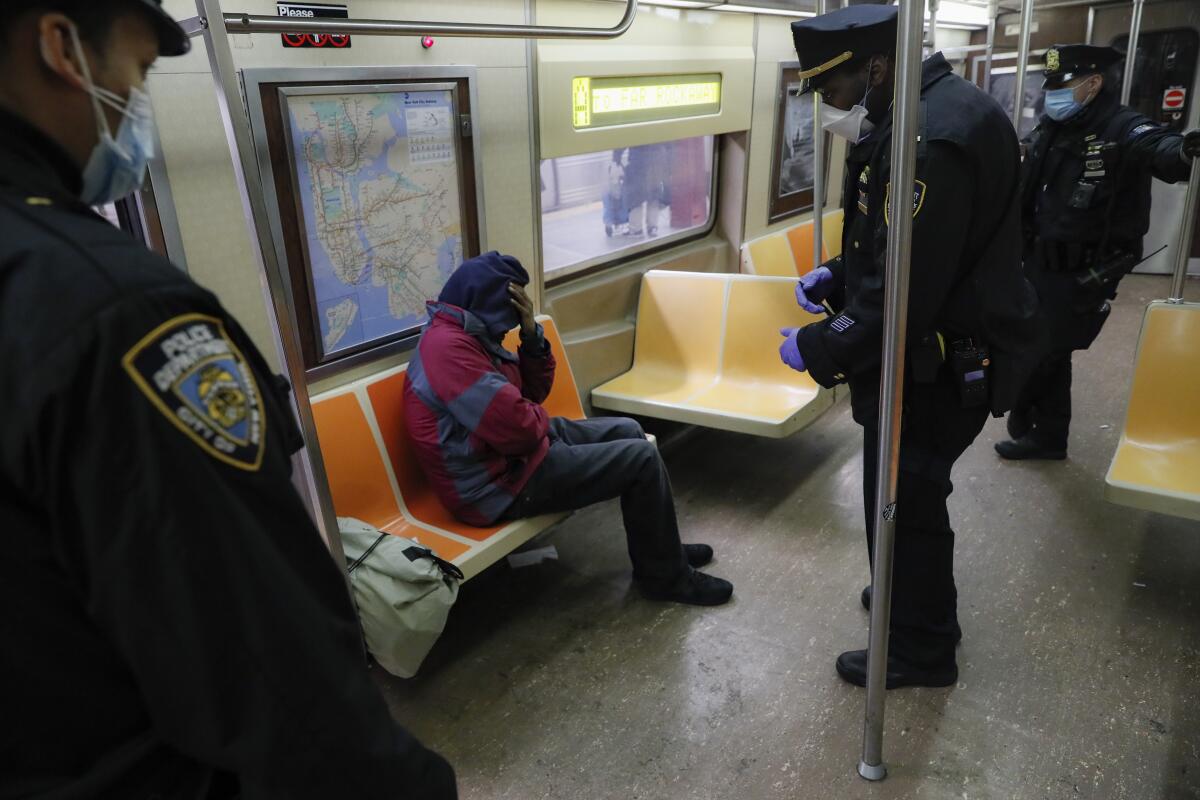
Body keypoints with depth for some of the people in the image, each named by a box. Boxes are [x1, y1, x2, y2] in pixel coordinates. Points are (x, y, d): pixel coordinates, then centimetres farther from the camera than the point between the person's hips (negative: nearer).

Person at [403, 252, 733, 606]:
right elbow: (518, 429, -30)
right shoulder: (448, 346, -24)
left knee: (627, 431, 17)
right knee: (642, 458, -11)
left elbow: (534, 391, 12)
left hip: (514, 452, 11)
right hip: (499, 482, -11)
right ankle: (666, 575, 8)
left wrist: (533, 335, -4)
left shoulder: (470, 334, 9)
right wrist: (543, 419, -6)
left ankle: (660, 548, 28)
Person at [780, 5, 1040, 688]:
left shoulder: (930, 141, -27)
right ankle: (920, 599, 45)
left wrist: (817, 349, -18)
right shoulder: (921, 114, 7)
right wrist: (837, 276, 6)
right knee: (907, 490, 23)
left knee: (905, 498, 4)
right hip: (938, 349, 10)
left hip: (943, 364, -10)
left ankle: (921, 650, 25)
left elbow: (904, 299, -28)